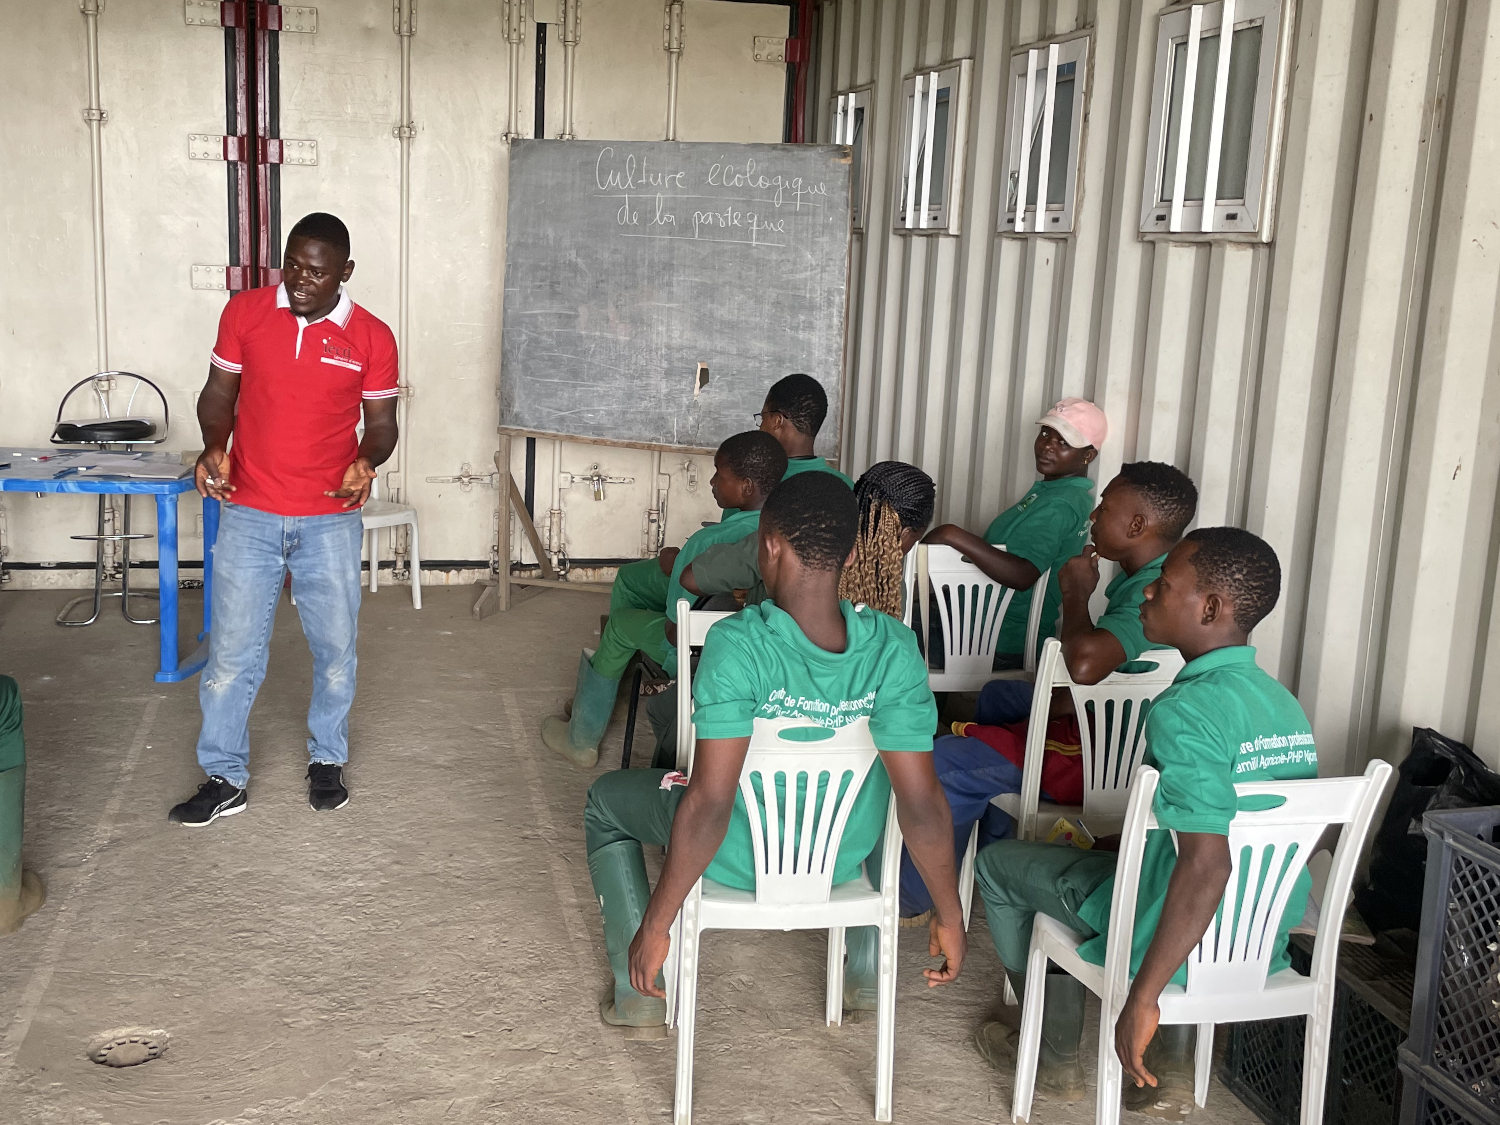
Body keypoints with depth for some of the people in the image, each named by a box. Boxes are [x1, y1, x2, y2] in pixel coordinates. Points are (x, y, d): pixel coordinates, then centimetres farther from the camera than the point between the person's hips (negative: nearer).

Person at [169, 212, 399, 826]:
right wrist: (215, 447, -14)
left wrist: (367, 460, -19)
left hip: (330, 521, 0)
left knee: (335, 648, 10)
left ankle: (327, 759, 32)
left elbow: (381, 423, 3)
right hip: (249, 515, 0)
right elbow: (219, 392, 6)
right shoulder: (244, 313, -3)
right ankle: (225, 778, 18)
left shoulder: (372, 338, -5)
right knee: (232, 651, 4)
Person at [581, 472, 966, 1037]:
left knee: (606, 801, 25)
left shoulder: (737, 644, -31)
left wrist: (656, 923, -21)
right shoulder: (892, 646, -21)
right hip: (846, 858, 3)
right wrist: (949, 913, -6)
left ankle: (639, 996, 26)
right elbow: (922, 803, -19)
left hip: (738, 858, -3)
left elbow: (710, 805, -32)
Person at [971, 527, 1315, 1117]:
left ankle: (1056, 1058, 29)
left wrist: (1142, 997, -28)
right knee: (1083, 855, 35)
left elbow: (1206, 866, -32)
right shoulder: (1285, 704, 2)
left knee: (997, 860, 14)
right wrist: (1124, 839, 23)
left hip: (1179, 936, -8)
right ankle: (1170, 1069, 28)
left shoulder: (1185, 710, -25)